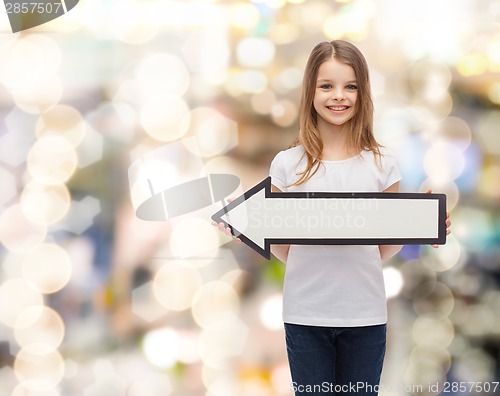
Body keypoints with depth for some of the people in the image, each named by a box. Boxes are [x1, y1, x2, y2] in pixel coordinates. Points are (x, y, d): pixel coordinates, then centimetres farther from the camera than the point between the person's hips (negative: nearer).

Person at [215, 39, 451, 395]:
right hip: (305, 315, 0)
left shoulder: (382, 164, 1)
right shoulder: (288, 164, 0)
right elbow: (285, 251, 4)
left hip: (365, 315, 0)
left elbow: (384, 251, 7)